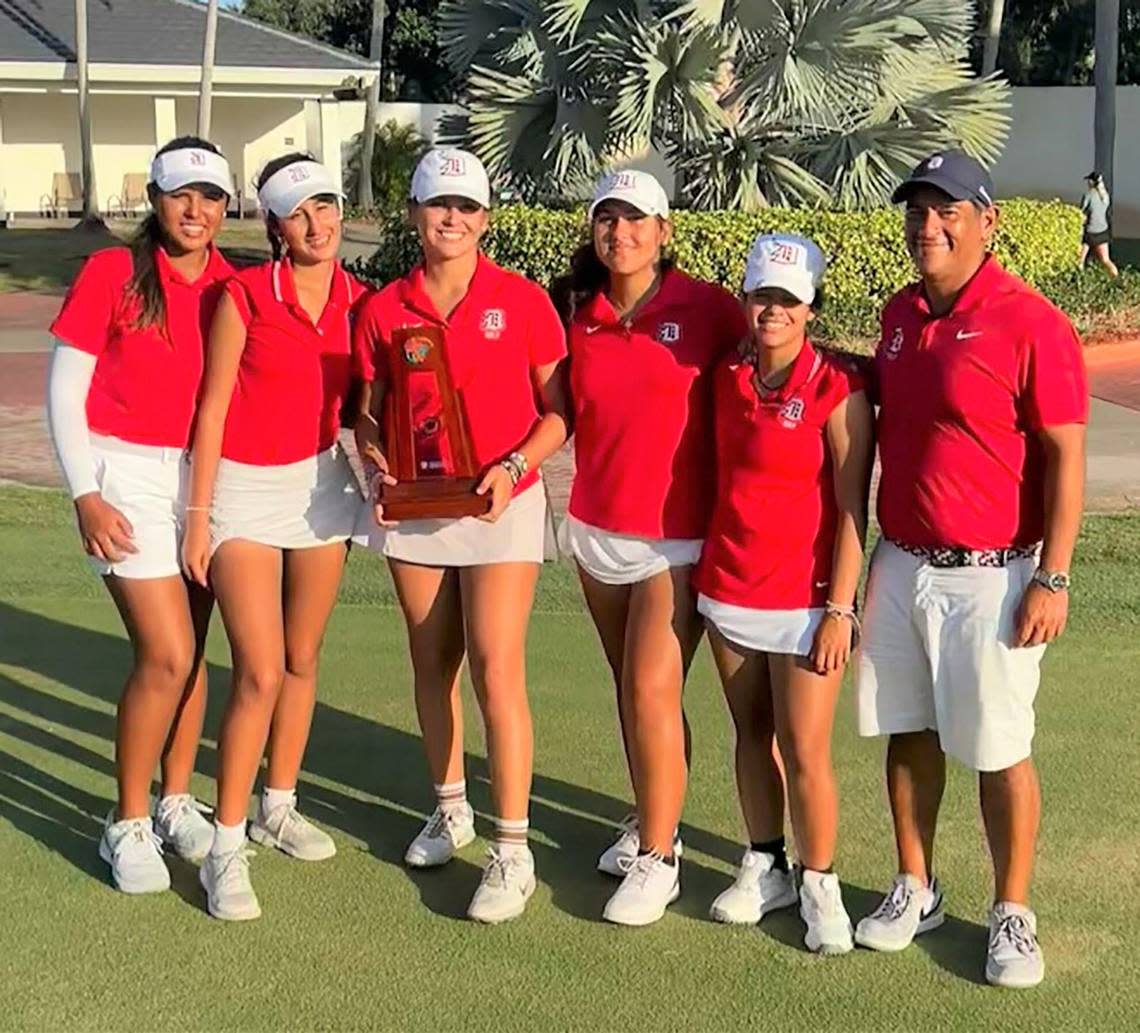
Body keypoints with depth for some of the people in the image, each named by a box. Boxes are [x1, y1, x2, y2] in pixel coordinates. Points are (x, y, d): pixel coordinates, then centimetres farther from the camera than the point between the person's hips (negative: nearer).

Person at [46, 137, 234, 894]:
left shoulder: (231, 288, 3)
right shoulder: (112, 274, -6)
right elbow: (65, 390, -4)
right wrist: (86, 495, -10)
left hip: (208, 477, 4)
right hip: (131, 477, -4)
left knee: (191, 648, 9)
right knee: (166, 654, -9)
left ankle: (178, 802, 26)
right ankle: (129, 824, 8)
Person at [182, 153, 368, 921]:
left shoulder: (358, 301, 1)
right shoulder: (245, 296, -11)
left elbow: (360, 399, 10)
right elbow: (213, 408, -8)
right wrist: (199, 515, -9)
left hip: (321, 484, 5)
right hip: (246, 489, -4)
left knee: (303, 660, 12)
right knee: (260, 672, -11)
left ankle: (278, 808, 30)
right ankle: (227, 847, -1)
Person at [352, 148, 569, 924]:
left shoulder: (522, 301, -6)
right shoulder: (384, 310, 2)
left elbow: (559, 410, -3)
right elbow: (369, 414, 8)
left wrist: (514, 466, -18)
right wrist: (378, 466, -11)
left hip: (501, 507, -4)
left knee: (496, 669, -9)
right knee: (432, 663, 13)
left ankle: (513, 851, -3)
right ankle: (451, 809, 32)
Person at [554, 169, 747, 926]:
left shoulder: (707, 310, -8)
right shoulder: (581, 316, 5)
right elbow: (566, 413, 13)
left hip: (677, 536, -5)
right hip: (596, 529, 5)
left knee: (653, 691, -9)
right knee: (631, 687, 13)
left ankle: (657, 860, 3)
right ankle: (649, 823, 28)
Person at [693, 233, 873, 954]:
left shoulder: (837, 390, -11)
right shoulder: (728, 379, 4)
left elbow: (852, 510, -11)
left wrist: (840, 610, -14)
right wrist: (702, 570, 9)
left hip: (805, 599, -5)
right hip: (729, 589, 5)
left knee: (805, 751, -1)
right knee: (752, 735, 15)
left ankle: (819, 884, 16)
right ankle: (765, 868, 29)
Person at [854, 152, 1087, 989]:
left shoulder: (1030, 323, -13)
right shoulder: (900, 315, 8)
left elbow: (1065, 457, -13)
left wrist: (1052, 580, -15)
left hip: (989, 577, -6)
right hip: (899, 566, 6)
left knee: (999, 752, 3)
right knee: (907, 733, 14)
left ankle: (1013, 916, 18)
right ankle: (915, 890, 29)